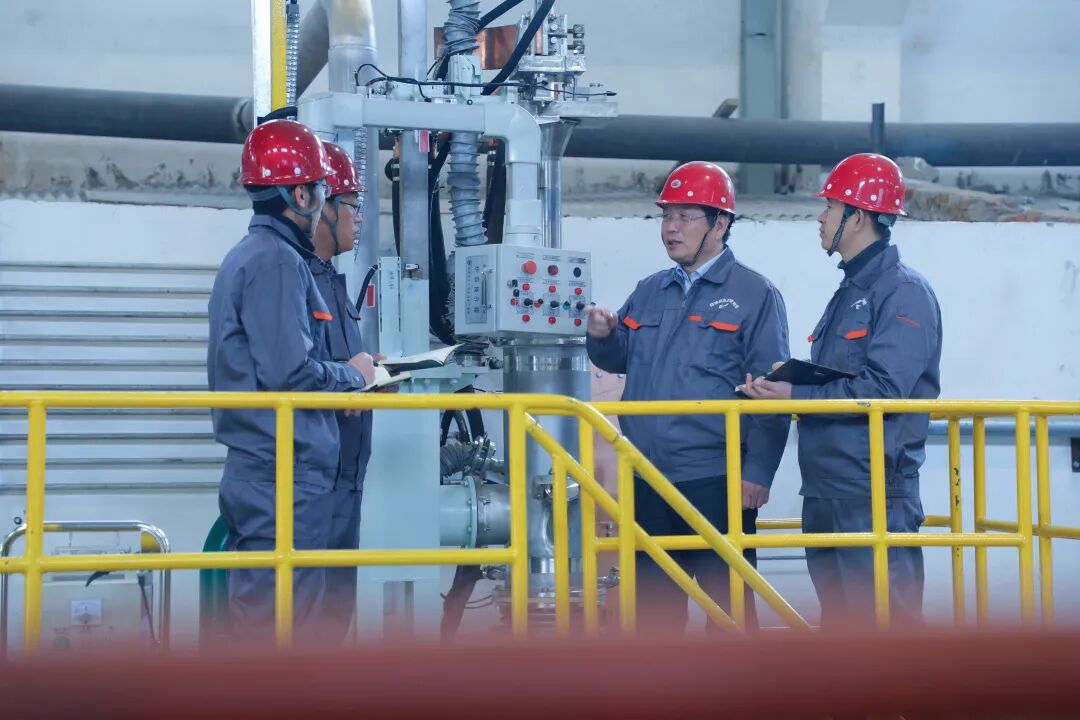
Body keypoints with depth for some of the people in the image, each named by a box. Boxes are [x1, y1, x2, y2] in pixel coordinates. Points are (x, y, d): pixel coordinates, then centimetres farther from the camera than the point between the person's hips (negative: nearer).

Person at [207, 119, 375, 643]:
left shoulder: (248, 256, 18)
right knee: (287, 624, -8)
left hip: (261, 475, 10)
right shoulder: (277, 261, -14)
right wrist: (352, 375, -4)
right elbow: (289, 372, -21)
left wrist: (346, 376, 13)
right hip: (287, 474, -10)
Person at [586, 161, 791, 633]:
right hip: (649, 480, 6)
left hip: (717, 482, -6)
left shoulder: (754, 295, -3)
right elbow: (620, 359, 22)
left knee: (728, 602, -1)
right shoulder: (649, 293, 14)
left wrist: (757, 473, -13)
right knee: (654, 603, 12)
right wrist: (602, 337, -2)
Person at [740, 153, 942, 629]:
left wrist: (797, 396, -16)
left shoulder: (905, 292, -9)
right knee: (840, 623, 13)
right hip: (826, 491, 10)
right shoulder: (849, 292, 20)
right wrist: (788, 382, 2)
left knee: (887, 623, -10)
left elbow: (884, 389, -20)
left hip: (875, 494, -9)